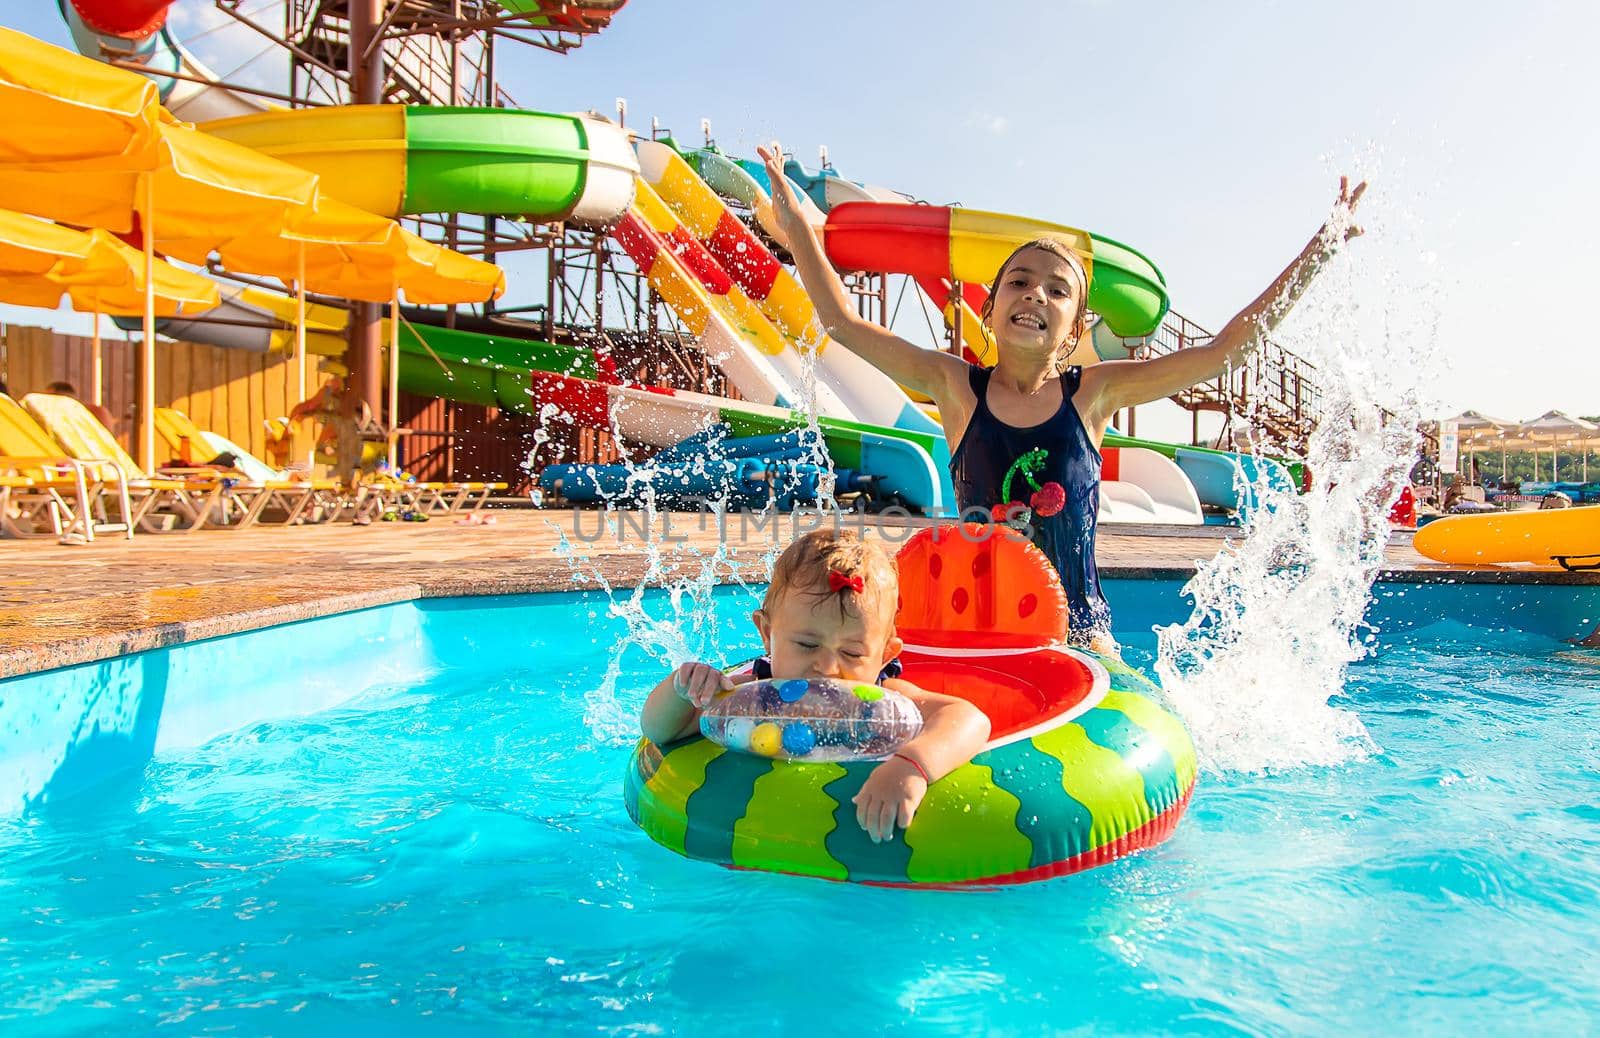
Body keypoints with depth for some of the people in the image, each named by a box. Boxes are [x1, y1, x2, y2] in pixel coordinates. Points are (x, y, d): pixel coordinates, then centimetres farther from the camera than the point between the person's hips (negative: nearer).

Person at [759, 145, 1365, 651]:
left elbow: (1228, 349, 1)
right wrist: (796, 225, -7)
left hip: (1077, 627, 1)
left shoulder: (1092, 394, 1)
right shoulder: (957, 389, -1)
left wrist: (1318, 251, 2)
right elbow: (843, 323, -2)